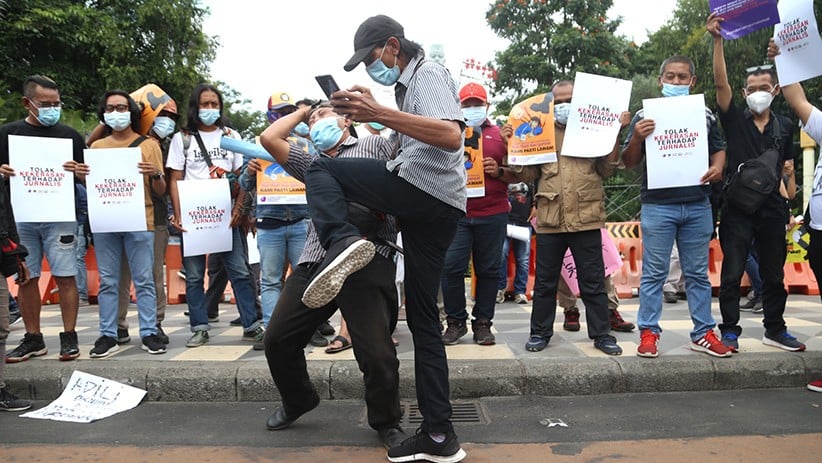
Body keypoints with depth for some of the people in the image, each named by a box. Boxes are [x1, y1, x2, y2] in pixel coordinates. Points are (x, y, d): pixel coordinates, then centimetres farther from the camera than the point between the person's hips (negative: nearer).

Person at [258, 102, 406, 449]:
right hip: (314, 263, 6)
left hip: (367, 262, -5)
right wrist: (301, 111, 30)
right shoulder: (313, 165, 27)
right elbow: (269, 139, 19)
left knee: (377, 354, -11)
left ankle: (386, 421, 16)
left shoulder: (376, 145, 16)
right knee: (277, 339, 9)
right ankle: (297, 401, 35)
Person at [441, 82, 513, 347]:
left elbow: (517, 175, 10)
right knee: (451, 267, -6)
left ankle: (482, 323, 17)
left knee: (488, 270, 5)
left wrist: (499, 172, -8)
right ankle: (455, 322, 9)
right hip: (456, 213, 0)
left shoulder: (501, 135, 12)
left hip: (493, 214, 1)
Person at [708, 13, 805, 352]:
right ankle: (730, 331, 9)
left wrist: (788, 202, 7)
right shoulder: (735, 120, 1)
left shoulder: (785, 126, 10)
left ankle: (775, 330, 26)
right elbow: (720, 83, -11)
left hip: (772, 208, 3)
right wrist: (718, 40, -19)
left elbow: (788, 166, 19)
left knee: (774, 274, 12)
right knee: (732, 273, -1)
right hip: (738, 207, -3)